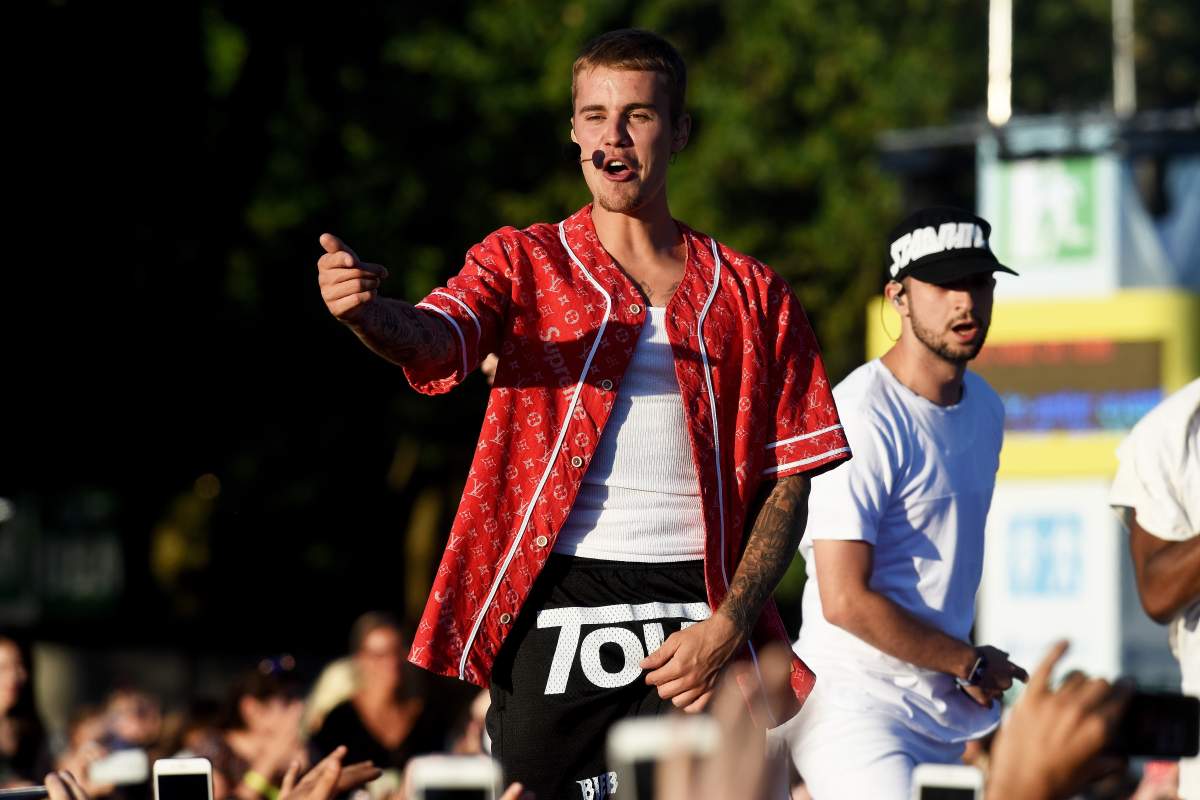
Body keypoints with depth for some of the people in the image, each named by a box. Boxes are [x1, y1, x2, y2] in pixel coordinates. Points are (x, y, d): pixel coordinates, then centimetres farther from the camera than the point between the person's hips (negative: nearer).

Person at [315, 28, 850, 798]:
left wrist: (728, 627, -5)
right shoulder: (525, 263, 9)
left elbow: (788, 483, 8)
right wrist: (368, 312, -36)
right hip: (552, 613, 0)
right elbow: (431, 340, -12)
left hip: (695, 625, 1)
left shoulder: (751, 295, 11)